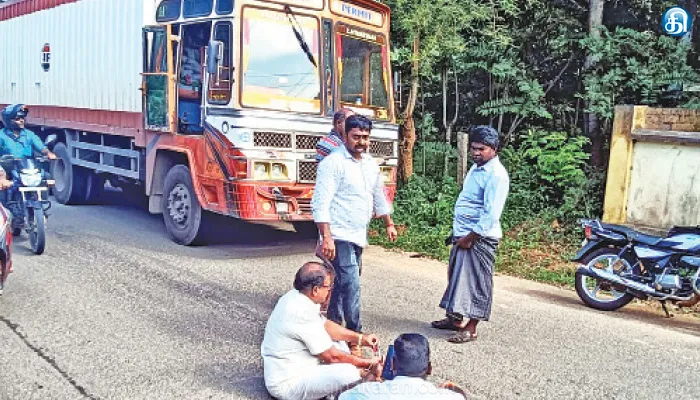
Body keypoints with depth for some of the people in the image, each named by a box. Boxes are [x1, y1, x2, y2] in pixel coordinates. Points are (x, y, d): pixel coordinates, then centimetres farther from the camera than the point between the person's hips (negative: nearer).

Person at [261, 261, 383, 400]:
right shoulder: (302, 313, -28)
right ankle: (364, 375, 6)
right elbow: (332, 356, -20)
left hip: (285, 370, 10)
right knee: (348, 373, -23)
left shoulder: (296, 296, -1)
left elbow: (325, 325, 13)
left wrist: (360, 338, 8)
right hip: (286, 384, -10)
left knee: (340, 344, 16)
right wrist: (368, 363, -8)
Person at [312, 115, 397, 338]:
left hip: (359, 236, 8)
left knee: (342, 285, 15)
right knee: (351, 286, -10)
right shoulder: (333, 163, -13)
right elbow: (320, 204, -19)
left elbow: (378, 196, 26)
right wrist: (326, 238, -26)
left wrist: (389, 224, 27)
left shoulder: (370, 163, 12)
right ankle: (355, 334, -1)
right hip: (339, 238, -8)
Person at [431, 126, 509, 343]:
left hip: (480, 237, -10)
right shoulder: (476, 168, 13)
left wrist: (471, 237, -20)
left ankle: (470, 328, 4)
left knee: (475, 282, -3)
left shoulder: (496, 174, -17)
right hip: (463, 234, 10)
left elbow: (491, 213, -23)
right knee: (457, 276, 17)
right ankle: (455, 318, 31)